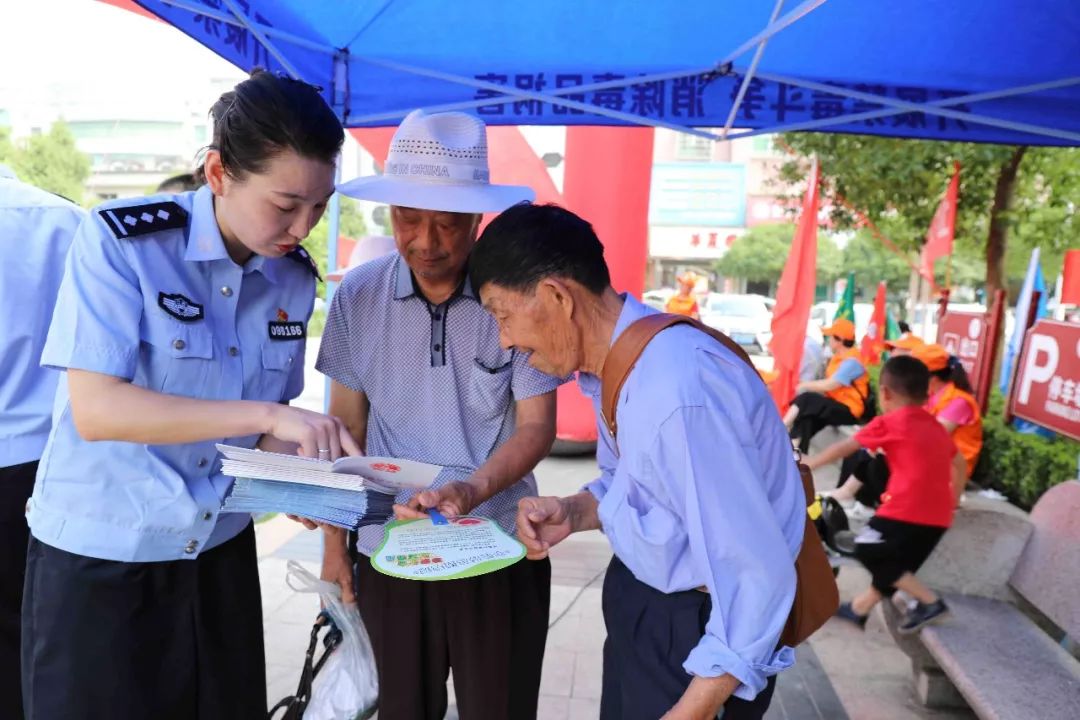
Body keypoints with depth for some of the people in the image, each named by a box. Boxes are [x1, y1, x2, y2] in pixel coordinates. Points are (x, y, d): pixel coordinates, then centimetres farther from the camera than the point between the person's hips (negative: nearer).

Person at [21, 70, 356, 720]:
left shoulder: (295, 277, -2)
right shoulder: (119, 241, -16)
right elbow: (96, 410, -23)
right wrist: (268, 416, -28)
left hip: (220, 553, 5)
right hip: (99, 558, -4)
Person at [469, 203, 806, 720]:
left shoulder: (678, 392, -34)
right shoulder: (611, 364, -3)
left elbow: (760, 576, -29)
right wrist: (575, 513, -9)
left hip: (697, 625, -8)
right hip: (637, 598, 9)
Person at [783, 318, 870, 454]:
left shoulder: (851, 361, -19)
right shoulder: (839, 357, 12)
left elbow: (829, 385, -23)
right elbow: (828, 385, 11)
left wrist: (806, 385, -10)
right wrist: (808, 386, -5)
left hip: (848, 411, -8)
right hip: (835, 405, 8)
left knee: (806, 400, -24)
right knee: (806, 419, -18)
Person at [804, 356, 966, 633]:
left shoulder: (888, 423, -2)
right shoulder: (936, 426, 18)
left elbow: (844, 447, 2)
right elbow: (959, 464, 26)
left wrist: (807, 465, 12)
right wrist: (952, 500, 34)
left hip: (906, 509, -8)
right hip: (938, 517, 8)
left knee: (868, 552, 8)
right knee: (893, 560, 21)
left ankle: (930, 601, 8)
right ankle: (859, 608, 31)